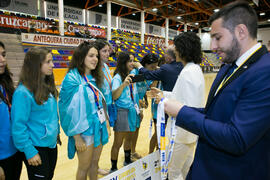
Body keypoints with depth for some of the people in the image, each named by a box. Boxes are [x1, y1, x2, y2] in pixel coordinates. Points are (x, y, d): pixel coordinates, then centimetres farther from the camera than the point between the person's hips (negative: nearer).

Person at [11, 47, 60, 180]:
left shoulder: (48, 86, 0)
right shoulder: (23, 92, -22)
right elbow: (18, 125, -19)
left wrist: (56, 133, 11)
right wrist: (29, 151, -16)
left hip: (52, 144, 7)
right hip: (36, 149, -7)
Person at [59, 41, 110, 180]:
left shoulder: (95, 78, 6)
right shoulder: (72, 79, -15)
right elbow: (70, 110, -17)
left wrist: (107, 125, 12)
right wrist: (77, 137, -16)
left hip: (99, 127, 6)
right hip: (85, 130, -6)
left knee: (94, 163, 19)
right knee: (84, 167, 11)